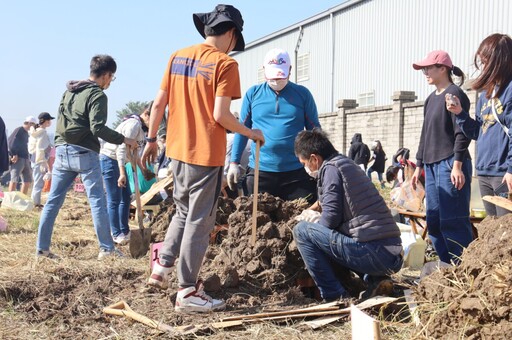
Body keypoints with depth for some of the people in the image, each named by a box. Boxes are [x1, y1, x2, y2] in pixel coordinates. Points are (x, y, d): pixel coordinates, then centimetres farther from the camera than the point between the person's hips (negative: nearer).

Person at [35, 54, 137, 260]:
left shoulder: (69, 91, 16)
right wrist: (123, 140, -11)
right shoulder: (97, 95, -9)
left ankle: (42, 248, 10)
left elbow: (61, 120, 18)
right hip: (84, 153, -7)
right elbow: (98, 128, -18)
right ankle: (107, 248, 2)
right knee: (97, 201, -1)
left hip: (62, 150, 7)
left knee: (53, 200, 8)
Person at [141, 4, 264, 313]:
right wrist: (250, 133, -2)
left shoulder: (178, 57, 8)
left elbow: (159, 104, 8)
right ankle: (188, 293, 7)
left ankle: (162, 268, 24)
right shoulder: (225, 63, -11)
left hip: (178, 150, 7)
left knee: (183, 213, 24)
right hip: (206, 154, -6)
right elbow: (220, 116, -17)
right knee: (199, 221, 2)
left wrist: (151, 140, 17)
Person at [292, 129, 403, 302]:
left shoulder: (330, 168, -6)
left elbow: (330, 220, -10)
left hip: (374, 255, -9)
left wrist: (311, 217, 9)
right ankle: (375, 280, 11)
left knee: (302, 230, -2)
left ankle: (335, 297, -3)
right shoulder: (348, 163, 21)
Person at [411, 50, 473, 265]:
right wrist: (419, 166, 19)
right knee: (433, 221, 7)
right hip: (432, 166, 9)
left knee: (453, 222, -9)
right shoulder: (431, 99, 18)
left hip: (450, 165, -8)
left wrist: (457, 165, -19)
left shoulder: (454, 95, -6)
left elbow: (462, 133, -13)